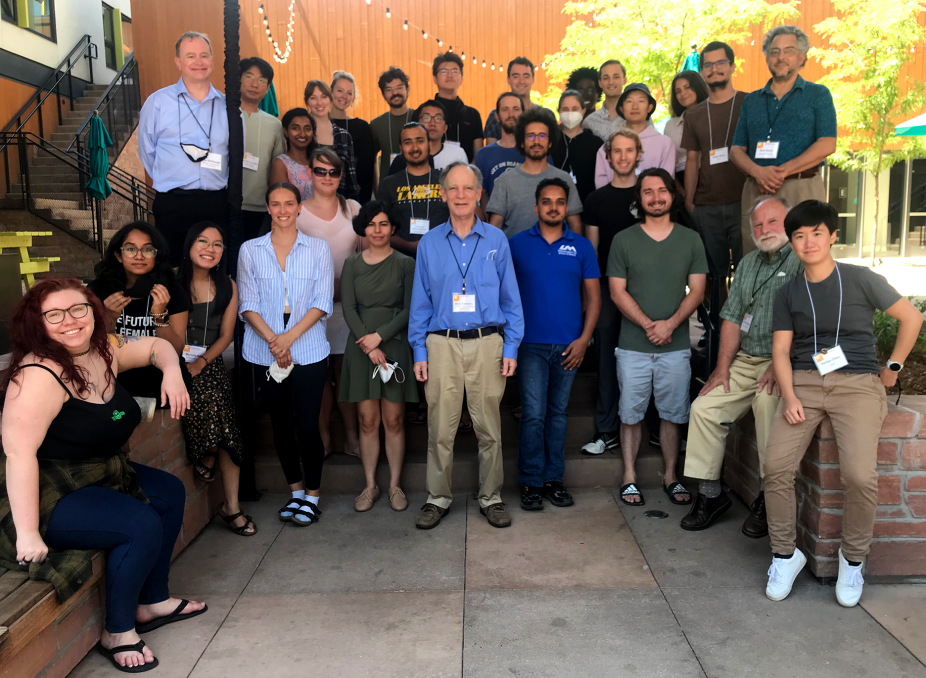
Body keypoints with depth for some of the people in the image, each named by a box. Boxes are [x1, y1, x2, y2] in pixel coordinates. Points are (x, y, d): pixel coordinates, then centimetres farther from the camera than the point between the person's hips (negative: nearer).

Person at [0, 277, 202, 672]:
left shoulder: (103, 352, 0)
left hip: (98, 475, 10)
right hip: (50, 495, -10)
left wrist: (172, 373, -5)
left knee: (170, 492, 16)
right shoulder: (40, 374, -27)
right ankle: (118, 634, 1)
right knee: (142, 525, -23)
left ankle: (152, 602, 27)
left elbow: (154, 345, 18)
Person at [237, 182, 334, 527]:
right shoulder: (250, 250, 8)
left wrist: (289, 337, -13)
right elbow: (248, 304, 2)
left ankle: (312, 495, 12)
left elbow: (322, 303, -2)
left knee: (307, 425, -4)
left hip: (308, 350, -2)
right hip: (265, 351, 2)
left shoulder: (319, 249, 5)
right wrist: (273, 341, -12)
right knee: (281, 424, 10)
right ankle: (296, 491, 24)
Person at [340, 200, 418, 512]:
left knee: (394, 420, 2)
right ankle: (370, 486, 15)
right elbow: (348, 309, 0)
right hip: (361, 349, 1)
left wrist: (379, 336, -13)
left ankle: (395, 485, 15)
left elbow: (409, 310, -3)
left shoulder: (405, 264, 2)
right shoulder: (352, 264, 7)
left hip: (394, 346, -1)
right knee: (368, 420, 4)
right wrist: (369, 346, -11)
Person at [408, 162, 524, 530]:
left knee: (489, 428, 6)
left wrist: (511, 348, -1)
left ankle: (491, 498, 21)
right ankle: (438, 498, 19)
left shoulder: (496, 240, 5)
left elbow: (511, 298, 6)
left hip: (487, 344, 0)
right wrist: (419, 352, 2)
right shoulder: (429, 243, 7)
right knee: (440, 429, 4)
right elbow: (420, 302, 8)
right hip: (442, 345, 0)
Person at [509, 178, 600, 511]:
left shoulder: (581, 246, 6)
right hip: (531, 343, -2)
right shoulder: (517, 244, 3)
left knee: (558, 413, 11)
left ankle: (553, 479, 21)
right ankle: (530, 482, 8)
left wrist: (584, 339, -3)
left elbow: (594, 297, 6)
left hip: (569, 346, 2)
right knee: (534, 414, -4)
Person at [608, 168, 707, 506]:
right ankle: (630, 478, 17)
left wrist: (670, 324, -12)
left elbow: (697, 290, 3)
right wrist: (648, 325, -13)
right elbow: (618, 291, -1)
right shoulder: (623, 240, 3)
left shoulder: (691, 240, 7)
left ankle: (670, 476, 22)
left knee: (672, 414, 8)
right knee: (630, 414, 5)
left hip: (676, 345, 1)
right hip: (633, 346, -1)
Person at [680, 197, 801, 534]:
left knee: (767, 400, -33)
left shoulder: (804, 261, -6)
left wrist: (779, 367, -22)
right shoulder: (748, 263, 17)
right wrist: (723, 367, 6)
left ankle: (768, 498, -19)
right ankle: (710, 494, 4)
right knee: (703, 407, -7)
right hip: (744, 360, 7)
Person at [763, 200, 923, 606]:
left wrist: (893, 367, 9)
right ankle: (784, 554, 3)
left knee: (860, 475, -21)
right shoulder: (789, 294, 11)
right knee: (776, 465, -17)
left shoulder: (860, 280, 3)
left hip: (856, 384, -2)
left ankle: (853, 559, 5)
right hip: (804, 382, 2)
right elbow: (781, 350, 6)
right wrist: (789, 396, -7)